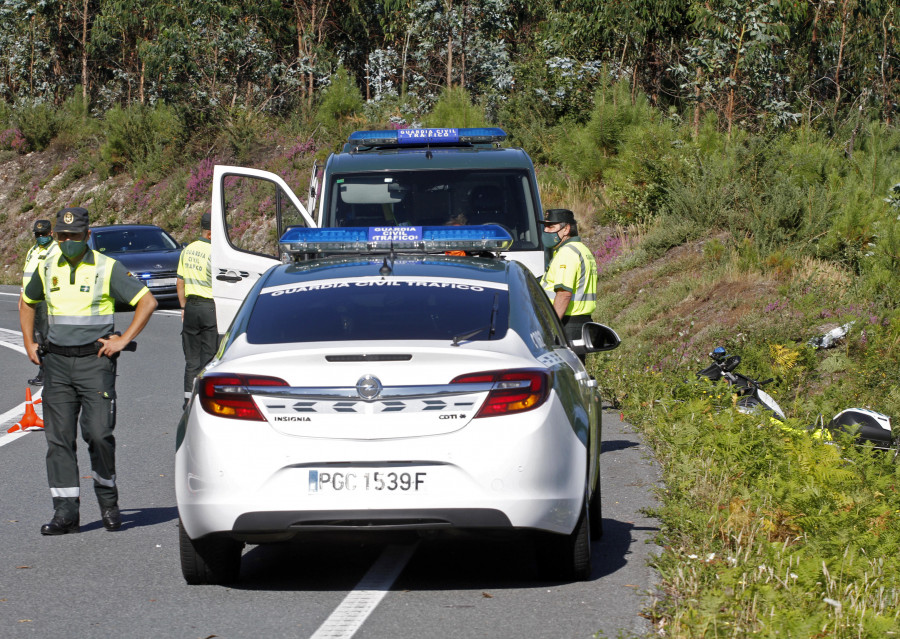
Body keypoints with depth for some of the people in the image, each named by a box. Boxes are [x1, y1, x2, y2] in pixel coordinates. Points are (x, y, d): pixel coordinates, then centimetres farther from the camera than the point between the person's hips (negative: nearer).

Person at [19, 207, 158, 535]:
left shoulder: (107, 268, -4)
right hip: (56, 363, 4)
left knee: (99, 434, -10)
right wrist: (28, 343, 18)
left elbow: (147, 301, -5)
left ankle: (108, 502, 11)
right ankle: (66, 512, 2)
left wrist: (124, 340, -8)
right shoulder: (47, 268, 10)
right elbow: (27, 302, 28)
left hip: (95, 362, -4)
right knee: (59, 438, 0)